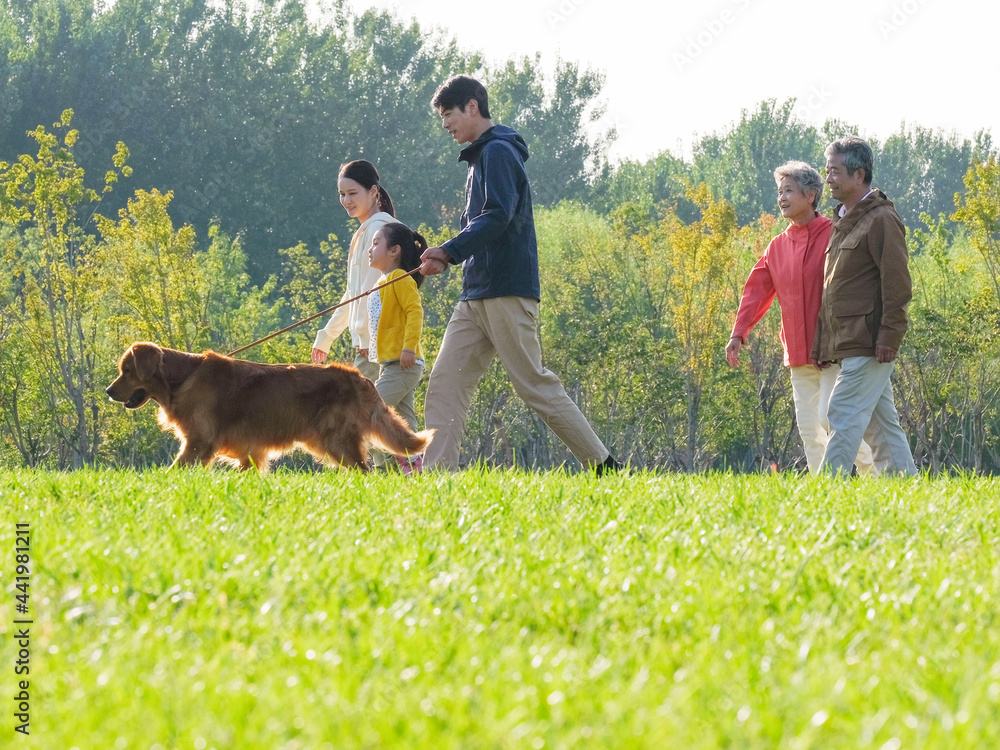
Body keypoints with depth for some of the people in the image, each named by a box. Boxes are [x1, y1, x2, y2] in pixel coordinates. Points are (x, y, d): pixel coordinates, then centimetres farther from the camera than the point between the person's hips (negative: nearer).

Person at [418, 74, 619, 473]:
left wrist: (449, 250, -24)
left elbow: (498, 217, -20)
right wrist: (447, 258, 9)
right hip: (476, 296, 10)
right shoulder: (482, 157, 22)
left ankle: (604, 466, -1)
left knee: (534, 385, -7)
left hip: (506, 291, -10)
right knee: (445, 384, 0)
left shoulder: (498, 152, -8)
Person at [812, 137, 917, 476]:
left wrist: (889, 336, -20)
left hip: (868, 345, -10)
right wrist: (821, 344, 19)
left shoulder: (881, 219, -9)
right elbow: (831, 290, 22)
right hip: (848, 345, 10)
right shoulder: (843, 221, 20)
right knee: (881, 424, 10)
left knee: (844, 417, -13)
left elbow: (897, 284, -15)